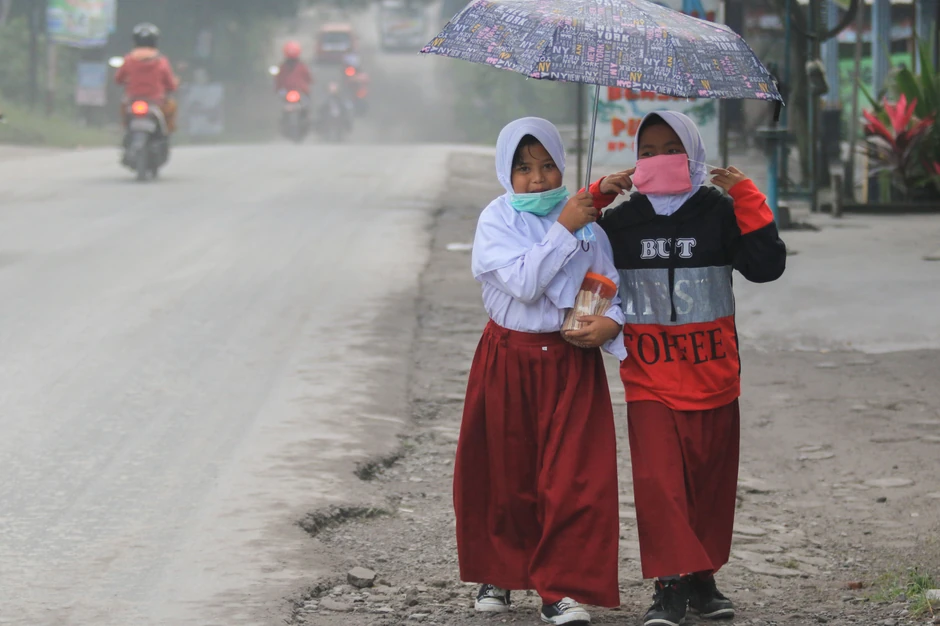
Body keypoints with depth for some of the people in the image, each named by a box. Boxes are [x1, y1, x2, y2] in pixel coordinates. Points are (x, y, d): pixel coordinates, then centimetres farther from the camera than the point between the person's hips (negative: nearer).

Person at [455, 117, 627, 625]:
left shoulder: (585, 218, 2)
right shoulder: (497, 220, -5)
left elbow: (614, 287, 9)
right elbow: (525, 282, -19)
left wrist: (611, 321, -12)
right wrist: (563, 230, -20)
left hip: (572, 360, 1)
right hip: (509, 359, -1)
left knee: (574, 476, -4)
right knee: (506, 473, 8)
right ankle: (499, 571, 28)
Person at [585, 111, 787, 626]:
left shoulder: (719, 212, 1)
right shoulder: (621, 220, 5)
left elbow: (767, 265, -8)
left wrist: (747, 198, -13)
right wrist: (594, 198, -4)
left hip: (713, 374, 1)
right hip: (650, 378, 0)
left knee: (711, 481, 9)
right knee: (658, 480, -12)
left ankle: (703, 580, 22)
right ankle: (671, 584, -9)